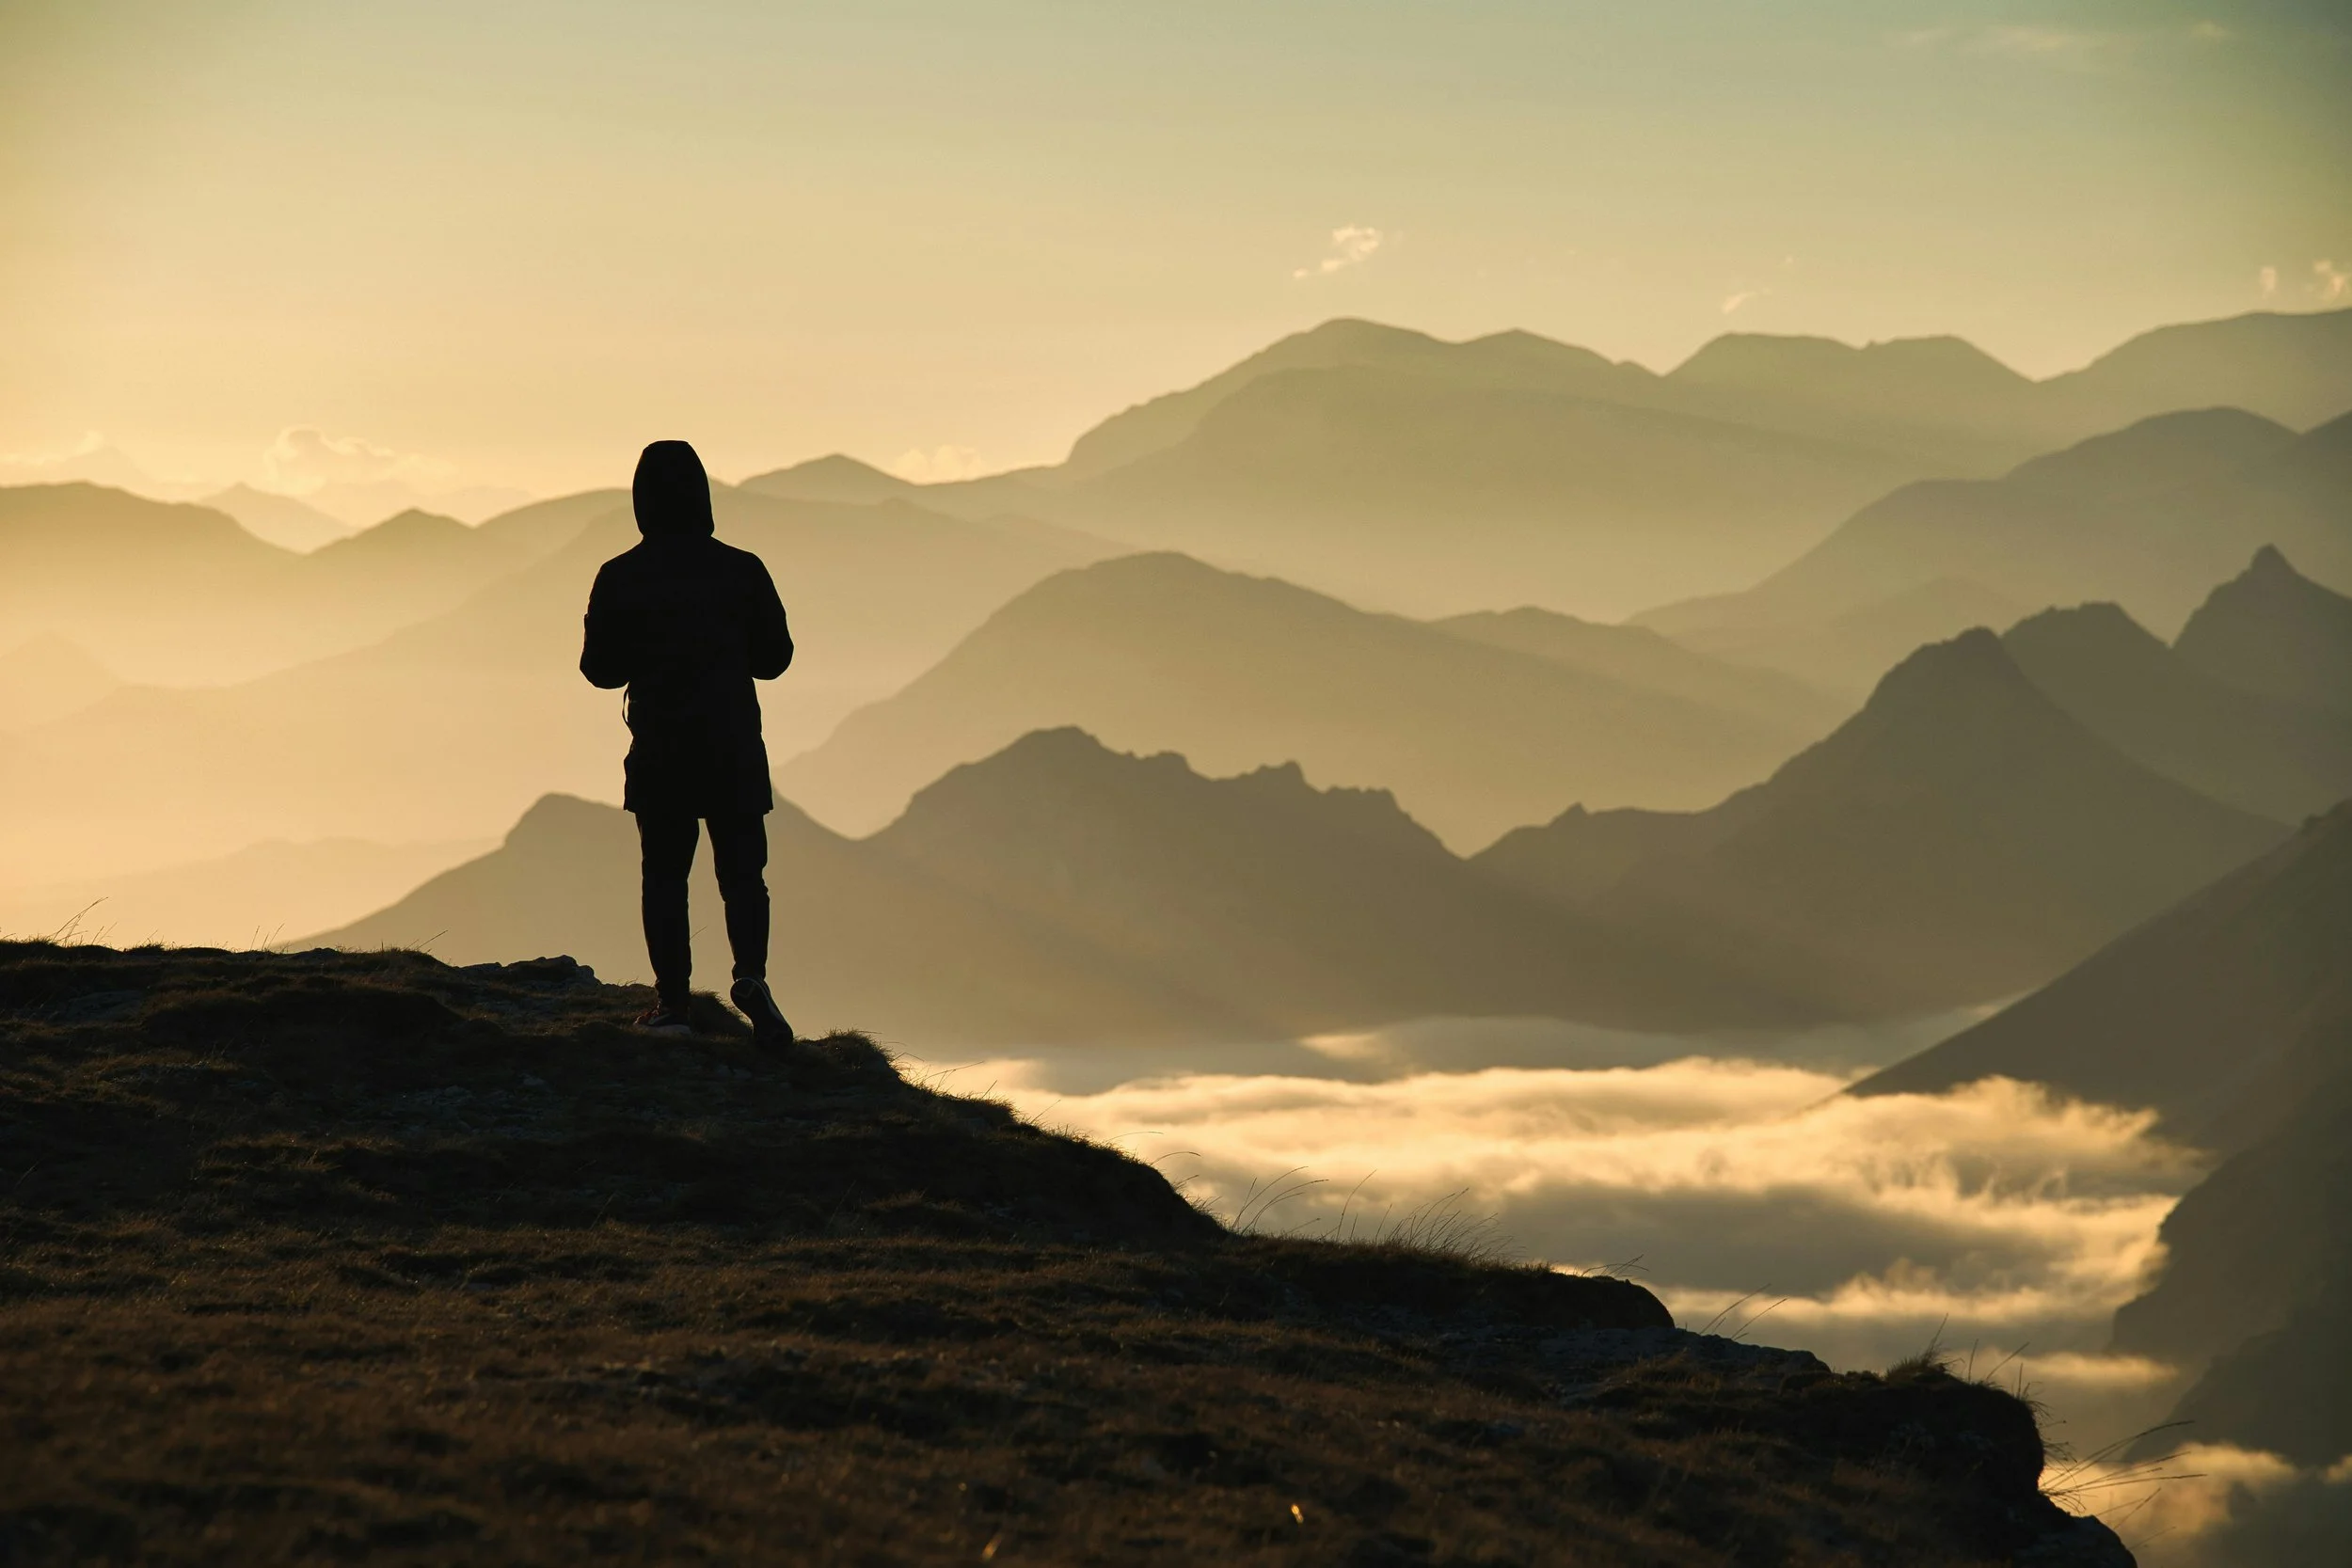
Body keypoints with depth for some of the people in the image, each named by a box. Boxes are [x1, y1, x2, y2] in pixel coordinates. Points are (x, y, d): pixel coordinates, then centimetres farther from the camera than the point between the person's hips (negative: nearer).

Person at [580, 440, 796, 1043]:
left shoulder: (619, 579, -4)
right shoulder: (742, 570, -3)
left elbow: (599, 668, 2)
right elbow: (775, 656, 4)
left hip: (659, 750, 0)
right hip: (735, 749, 0)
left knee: (665, 875, 8)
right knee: (743, 870, 6)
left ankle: (672, 1002, 4)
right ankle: (751, 975, -16)